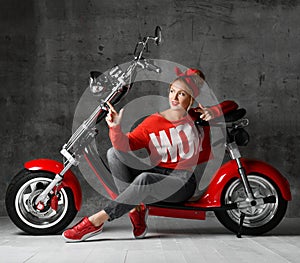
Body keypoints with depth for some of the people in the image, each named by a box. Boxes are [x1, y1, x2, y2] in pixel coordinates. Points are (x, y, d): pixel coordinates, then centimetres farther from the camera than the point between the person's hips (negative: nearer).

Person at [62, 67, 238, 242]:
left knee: (145, 179, -36)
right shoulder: (154, 122, 5)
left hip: (182, 181, -3)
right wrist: (116, 127, -28)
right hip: (157, 173, 4)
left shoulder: (197, 118, 7)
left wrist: (213, 111, -7)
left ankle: (97, 221, -28)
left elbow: (232, 105, 14)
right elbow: (126, 144, -8)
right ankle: (136, 209, -21)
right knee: (113, 153, -15)